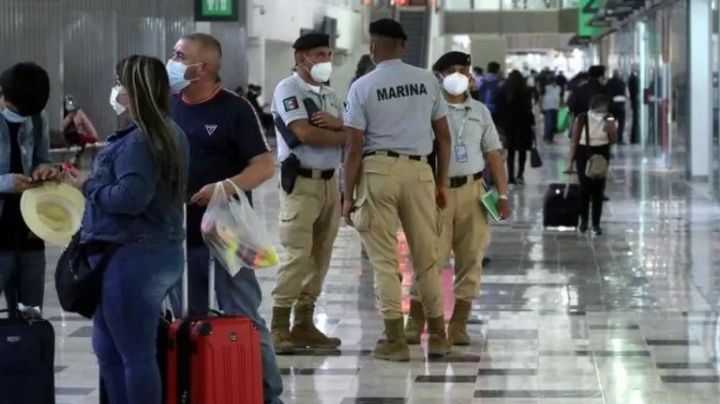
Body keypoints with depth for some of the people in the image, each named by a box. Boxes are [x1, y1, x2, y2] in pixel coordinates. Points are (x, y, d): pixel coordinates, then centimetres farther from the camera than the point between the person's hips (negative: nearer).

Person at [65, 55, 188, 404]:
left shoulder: (139, 141, -17)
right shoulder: (170, 135, 14)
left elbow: (129, 197, -25)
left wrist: (88, 185, -9)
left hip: (132, 258, -11)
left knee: (135, 354, -5)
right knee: (110, 350, 18)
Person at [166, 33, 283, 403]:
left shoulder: (234, 109, -7)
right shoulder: (168, 107, 8)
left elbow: (265, 166, -11)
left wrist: (228, 187, -27)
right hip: (179, 232, 5)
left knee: (243, 317, -3)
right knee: (188, 321, 11)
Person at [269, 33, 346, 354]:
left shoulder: (329, 95, 18)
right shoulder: (288, 90, -5)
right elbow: (304, 133, -17)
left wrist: (336, 123, -10)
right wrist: (344, 135, -5)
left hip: (330, 181, 8)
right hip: (301, 181, -8)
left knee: (321, 256, 7)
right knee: (297, 254, -12)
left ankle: (304, 324, 13)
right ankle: (279, 327, -7)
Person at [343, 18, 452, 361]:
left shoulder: (363, 87, -3)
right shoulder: (427, 81, 6)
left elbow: (354, 147, -5)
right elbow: (443, 135, 9)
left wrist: (348, 195, 0)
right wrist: (442, 182, 18)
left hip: (378, 169, -2)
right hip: (419, 169, 3)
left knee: (384, 258, 3)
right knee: (427, 255, 12)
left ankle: (395, 339, 1)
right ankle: (437, 334, 16)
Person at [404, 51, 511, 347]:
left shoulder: (480, 112, 13)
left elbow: (493, 153, 14)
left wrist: (503, 194, 6)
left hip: (472, 191, 4)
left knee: (471, 259, 3)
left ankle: (458, 324, 10)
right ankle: (415, 323, 3)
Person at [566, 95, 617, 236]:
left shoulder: (608, 120, -4)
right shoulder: (581, 120, -10)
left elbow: (614, 140, 1)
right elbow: (574, 141, -5)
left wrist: (611, 130, -21)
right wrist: (571, 162, -5)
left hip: (602, 155, 2)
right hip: (584, 155, -2)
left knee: (598, 190, 1)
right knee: (585, 188, -4)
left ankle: (596, 224, 8)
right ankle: (583, 220, 18)